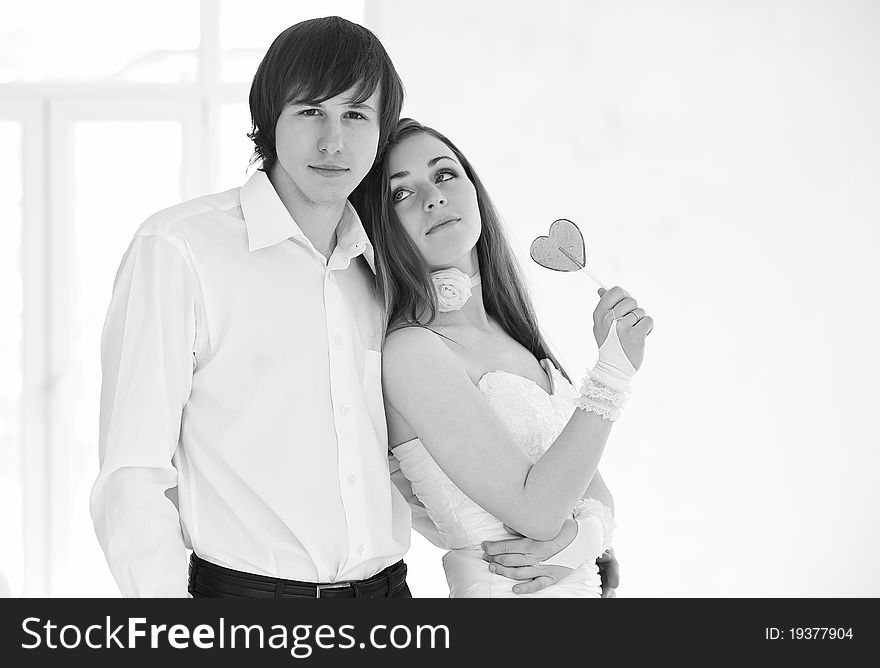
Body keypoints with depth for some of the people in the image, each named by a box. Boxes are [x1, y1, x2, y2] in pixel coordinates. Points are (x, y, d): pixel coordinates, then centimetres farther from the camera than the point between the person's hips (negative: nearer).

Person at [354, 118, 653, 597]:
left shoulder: (510, 330, 4)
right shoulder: (411, 350, -18)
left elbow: (593, 485, 8)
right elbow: (536, 511, -21)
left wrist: (587, 532, -13)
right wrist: (614, 370, -19)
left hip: (586, 580, 7)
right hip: (503, 591, -6)